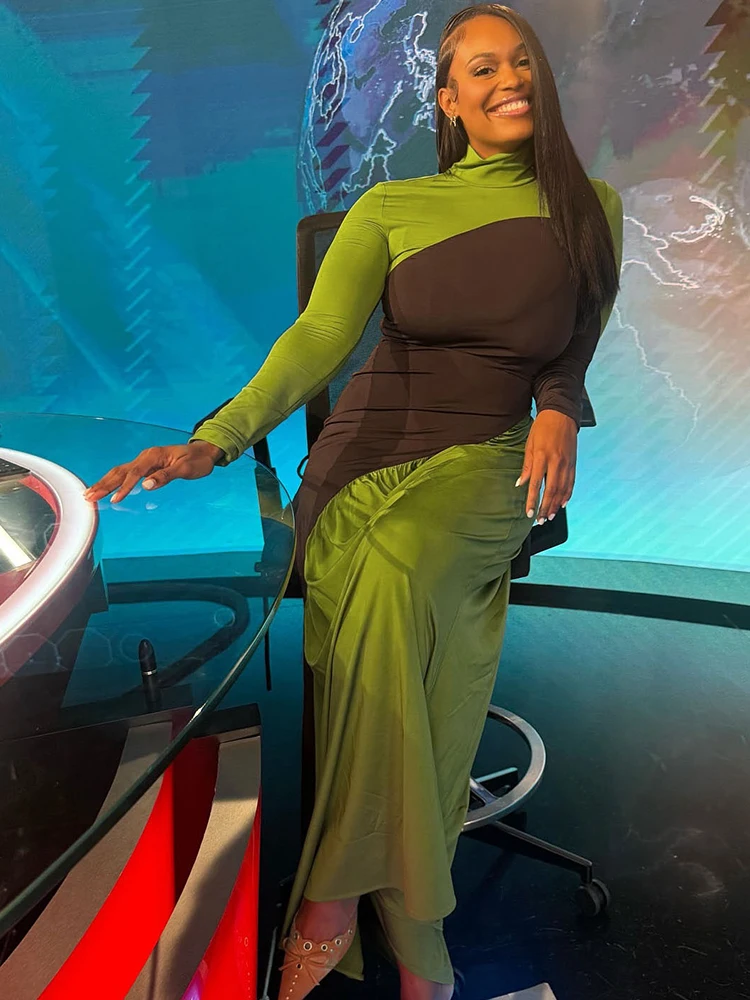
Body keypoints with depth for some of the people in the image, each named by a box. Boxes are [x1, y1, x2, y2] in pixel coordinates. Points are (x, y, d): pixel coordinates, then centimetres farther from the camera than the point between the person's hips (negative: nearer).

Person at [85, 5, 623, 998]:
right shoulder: (390, 206, 9)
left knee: (397, 577, -33)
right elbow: (321, 334, -5)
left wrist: (559, 411, -1)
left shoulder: (591, 206, 15)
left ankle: (332, 895, -15)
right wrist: (213, 440, -21)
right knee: (368, 616, -26)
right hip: (367, 445, 1)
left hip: (484, 457, 0)